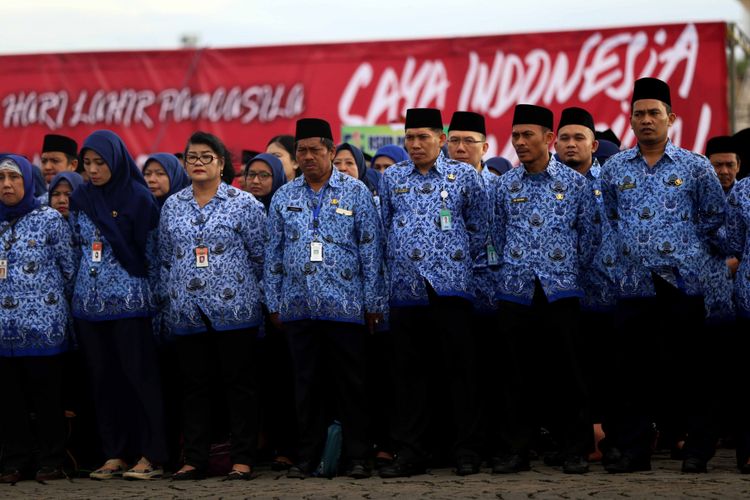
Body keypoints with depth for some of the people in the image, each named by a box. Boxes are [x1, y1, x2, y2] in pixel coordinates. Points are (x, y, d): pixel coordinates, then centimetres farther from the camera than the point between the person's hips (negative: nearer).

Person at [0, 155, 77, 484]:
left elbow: (69, 268, 3)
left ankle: (50, 460, 8)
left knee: (47, 396, 0)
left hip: (44, 325, -4)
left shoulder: (50, 219, 0)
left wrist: (55, 300, 8)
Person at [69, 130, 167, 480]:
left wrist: (150, 296, -4)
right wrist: (79, 290, 13)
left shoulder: (138, 198, -5)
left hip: (129, 303, -5)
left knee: (139, 375, -4)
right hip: (89, 302, 5)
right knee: (102, 379, 6)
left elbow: (152, 252, -3)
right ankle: (114, 454, 11)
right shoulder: (80, 199, 9)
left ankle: (151, 455, -2)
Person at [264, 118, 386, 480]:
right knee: (306, 382, 7)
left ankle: (357, 456, 7)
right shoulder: (284, 197, 11)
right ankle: (307, 456, 13)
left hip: (345, 306, -3)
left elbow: (371, 250, 1)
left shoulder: (356, 192, 2)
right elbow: (273, 254, 13)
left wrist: (374, 303, -2)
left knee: (350, 382, 0)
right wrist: (274, 303, 9)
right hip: (298, 307, 3)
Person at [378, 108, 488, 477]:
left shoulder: (464, 176, 5)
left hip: (451, 285, -2)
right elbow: (383, 229, 17)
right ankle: (410, 453, 10)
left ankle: (467, 451, 4)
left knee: (460, 367, -1)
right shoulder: (391, 178, 12)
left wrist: (474, 268, 6)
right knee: (410, 372, 5)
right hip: (406, 290, 3)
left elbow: (478, 228, 8)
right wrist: (390, 269, 14)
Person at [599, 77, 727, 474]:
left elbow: (715, 217, 10)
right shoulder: (614, 168, 9)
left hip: (682, 282, -2)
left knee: (687, 366, 0)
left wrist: (689, 248, 8)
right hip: (633, 286, 3)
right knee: (628, 367, 3)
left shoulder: (695, 167, 2)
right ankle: (632, 448, 10)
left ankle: (697, 449, 8)